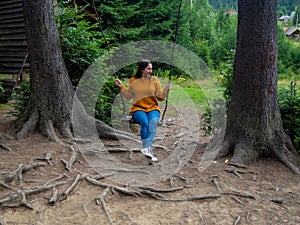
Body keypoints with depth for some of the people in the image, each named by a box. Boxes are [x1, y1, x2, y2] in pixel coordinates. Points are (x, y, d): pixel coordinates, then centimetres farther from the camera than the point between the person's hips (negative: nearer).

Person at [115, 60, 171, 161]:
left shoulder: (154, 80, 9)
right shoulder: (134, 81, 11)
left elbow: (160, 97, 6)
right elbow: (128, 96, 11)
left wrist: (166, 89, -10)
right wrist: (121, 87, 3)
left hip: (153, 108, 1)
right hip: (138, 109, 0)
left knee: (153, 122, -33)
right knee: (145, 123, -33)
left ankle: (147, 148, -38)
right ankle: (148, 149, -26)